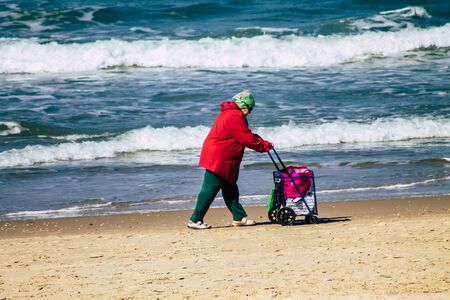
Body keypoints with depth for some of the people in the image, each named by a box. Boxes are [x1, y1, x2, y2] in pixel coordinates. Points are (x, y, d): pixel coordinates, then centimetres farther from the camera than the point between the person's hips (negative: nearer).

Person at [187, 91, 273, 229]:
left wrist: (261, 142, 8)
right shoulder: (234, 117, -18)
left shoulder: (230, 113, 17)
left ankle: (239, 217, 21)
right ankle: (195, 220, -5)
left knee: (230, 189, 15)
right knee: (210, 189, -8)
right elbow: (247, 139, -18)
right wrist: (265, 146, -7)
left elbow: (247, 135, 20)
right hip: (218, 159, -11)